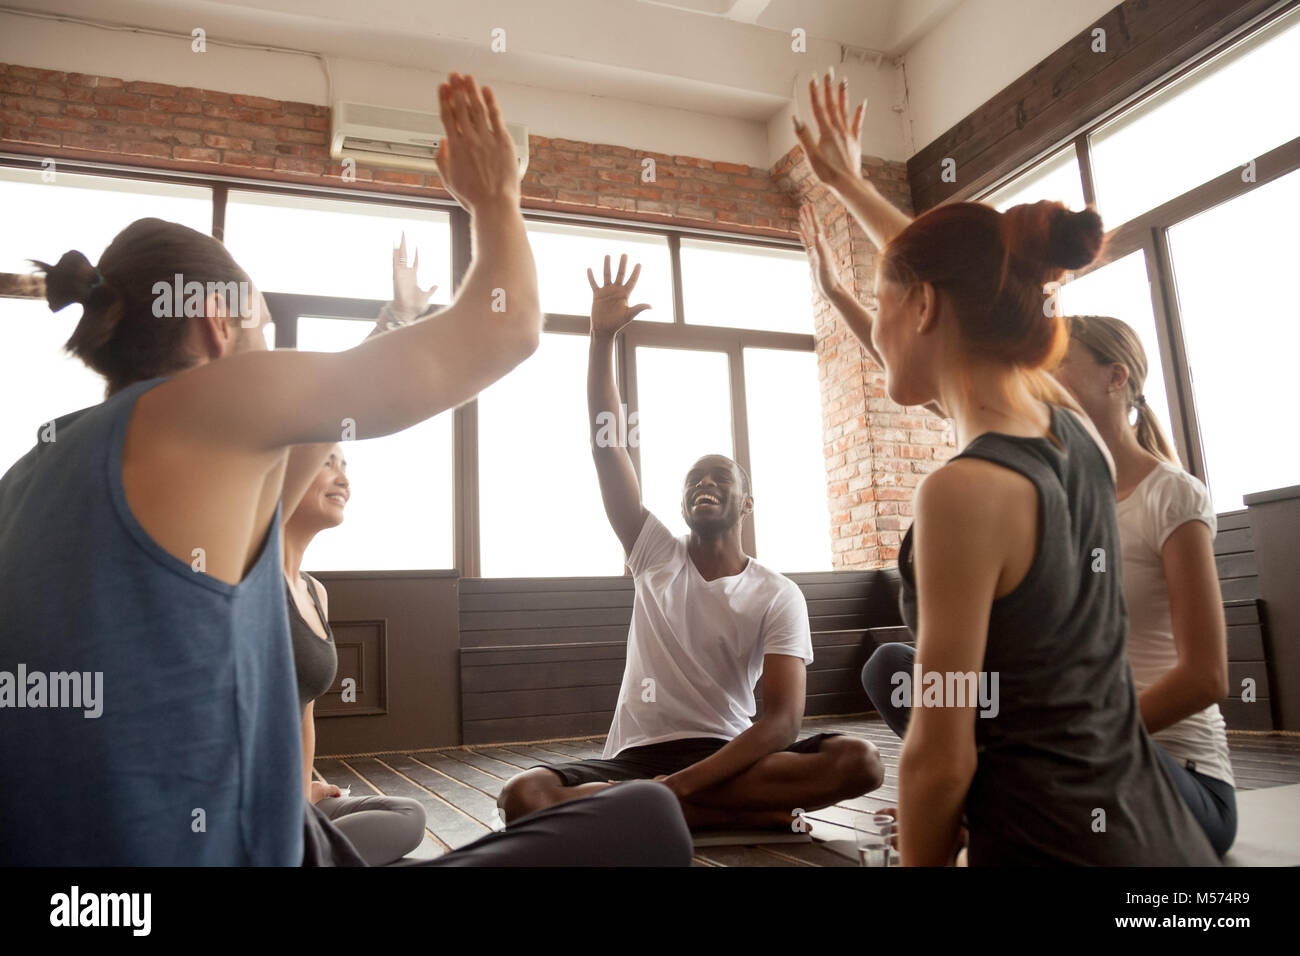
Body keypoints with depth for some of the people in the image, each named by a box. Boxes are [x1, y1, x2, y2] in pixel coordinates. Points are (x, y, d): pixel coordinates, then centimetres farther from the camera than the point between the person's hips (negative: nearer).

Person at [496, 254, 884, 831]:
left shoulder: (778, 596, 0)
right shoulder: (656, 555, 6)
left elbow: (784, 719, -12)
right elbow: (605, 444, -2)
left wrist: (680, 783, -25)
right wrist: (602, 336, -9)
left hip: (730, 755, -1)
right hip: (637, 757, 1)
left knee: (860, 761, -27)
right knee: (523, 797, -29)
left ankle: (671, 807, -26)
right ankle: (748, 814, -25)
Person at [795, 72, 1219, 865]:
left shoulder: (966, 491, -23)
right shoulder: (1075, 426, 0)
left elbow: (941, 759, -18)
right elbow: (959, 278, 17)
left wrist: (922, 858, 0)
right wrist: (848, 182, 30)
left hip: (1052, 841, -7)